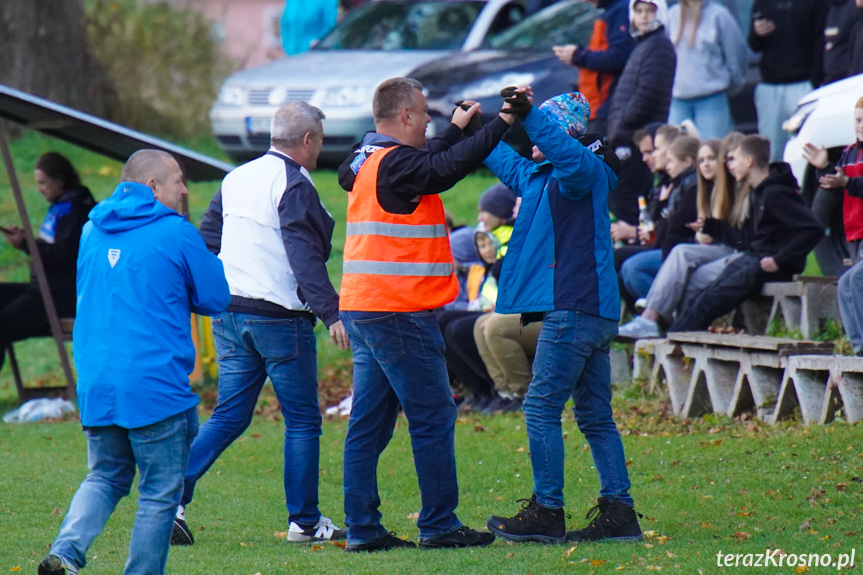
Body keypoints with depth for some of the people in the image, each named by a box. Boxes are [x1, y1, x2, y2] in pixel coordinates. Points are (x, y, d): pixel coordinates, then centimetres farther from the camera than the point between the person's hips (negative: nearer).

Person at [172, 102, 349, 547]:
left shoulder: (236, 179, 12)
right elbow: (305, 257, -21)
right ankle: (304, 521, 8)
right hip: (280, 318, -7)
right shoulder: (293, 186, -13)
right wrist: (331, 313, -25)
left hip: (230, 315, 7)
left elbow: (207, 240, 17)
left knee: (228, 417, 10)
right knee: (302, 421, 4)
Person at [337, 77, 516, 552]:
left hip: (361, 309, 10)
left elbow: (426, 164, 29)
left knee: (369, 421, 8)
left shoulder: (364, 162, 14)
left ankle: (362, 529, 8)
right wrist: (501, 124, -25)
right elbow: (447, 167, -28)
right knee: (432, 416, -3)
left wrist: (457, 129, 38)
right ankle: (438, 525, -1)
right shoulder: (394, 164, -14)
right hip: (399, 312, -10)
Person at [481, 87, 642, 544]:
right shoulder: (538, 176, 19)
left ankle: (547, 512, -8)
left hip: (575, 309, -10)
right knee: (595, 416, 9)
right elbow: (508, 162, 40)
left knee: (541, 408, -8)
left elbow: (569, 155, -33)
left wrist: (529, 116, -40)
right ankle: (618, 514, 9)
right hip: (594, 314, 10)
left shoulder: (586, 172, -9)